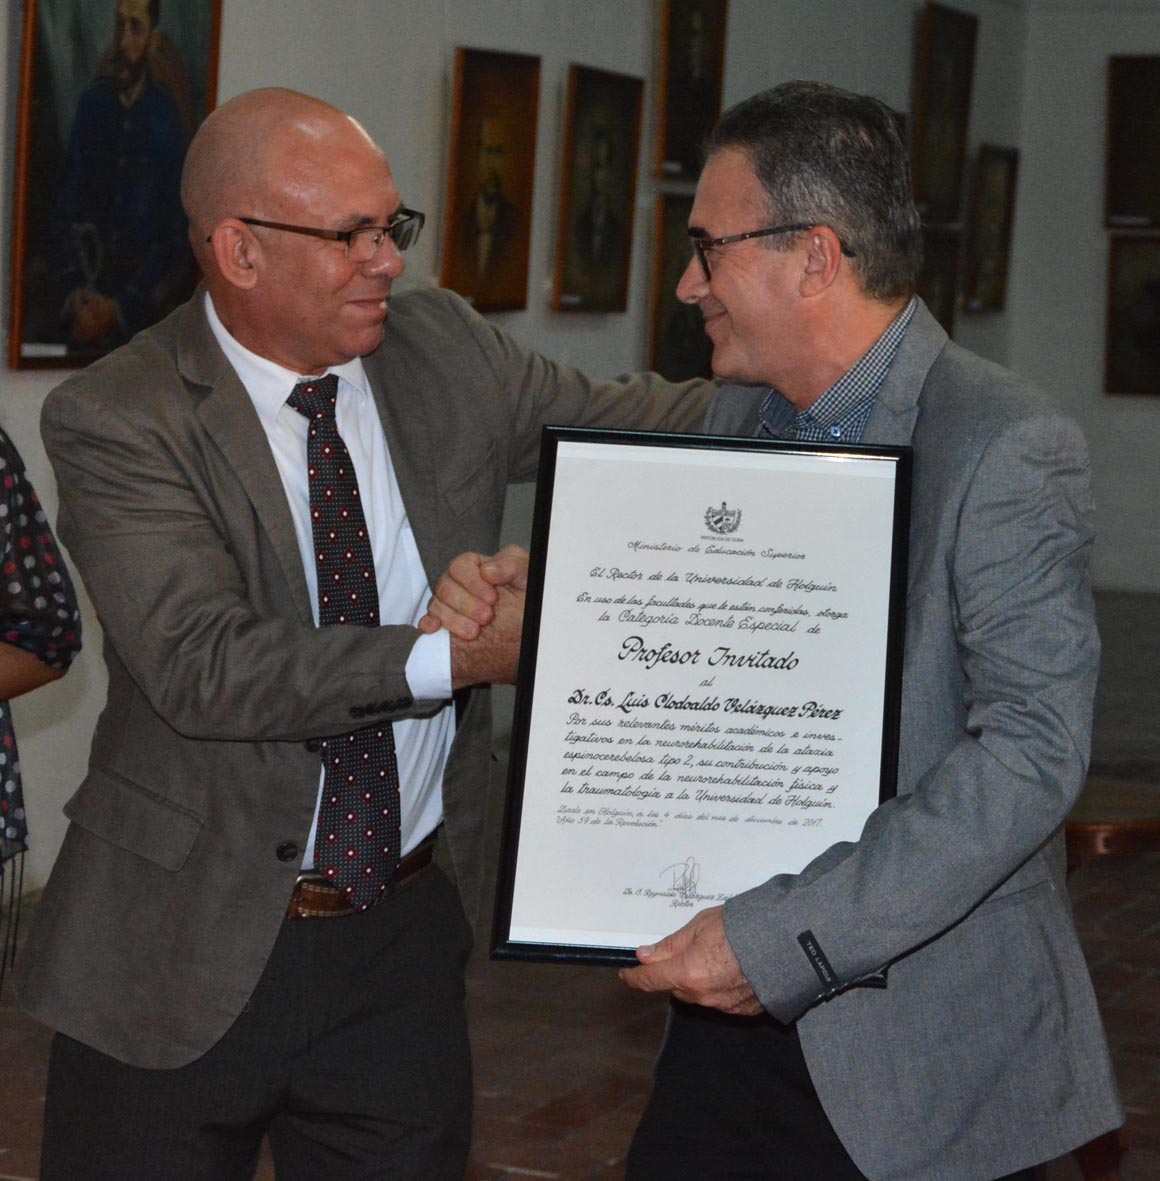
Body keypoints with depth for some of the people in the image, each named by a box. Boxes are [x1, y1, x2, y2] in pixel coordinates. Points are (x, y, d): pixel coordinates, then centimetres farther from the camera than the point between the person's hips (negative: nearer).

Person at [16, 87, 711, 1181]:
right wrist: (459, 657, -31)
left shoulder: (442, 348, 3)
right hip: (184, 955, -4)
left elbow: (635, 423, 12)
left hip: (407, 929, 4)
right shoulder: (114, 419, -14)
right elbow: (202, 662, -24)